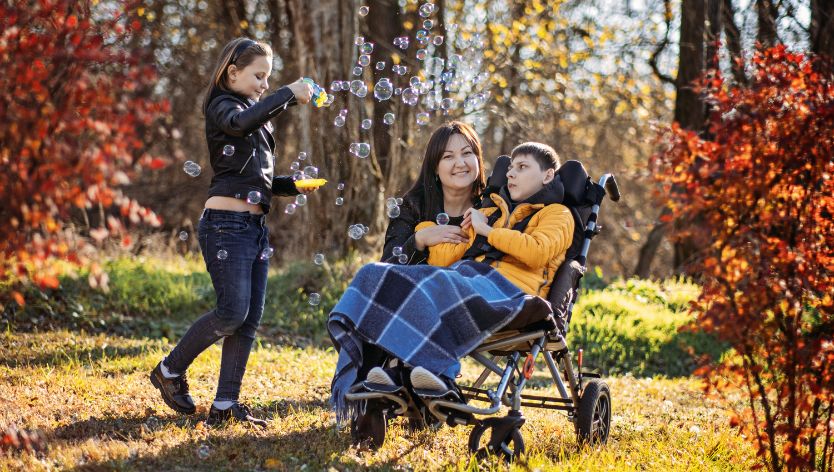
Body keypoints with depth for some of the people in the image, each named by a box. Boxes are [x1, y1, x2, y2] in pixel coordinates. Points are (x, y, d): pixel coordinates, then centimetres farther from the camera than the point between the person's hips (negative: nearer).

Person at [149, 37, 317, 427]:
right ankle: (170, 371, 5)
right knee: (233, 311, -14)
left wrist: (294, 186, 8)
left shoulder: (258, 118, 22)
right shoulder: (221, 107, -4)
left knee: (250, 319, 2)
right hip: (226, 223, -9)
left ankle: (225, 405, 3)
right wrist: (289, 94, -24)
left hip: (256, 227, 9)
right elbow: (242, 122, -30)